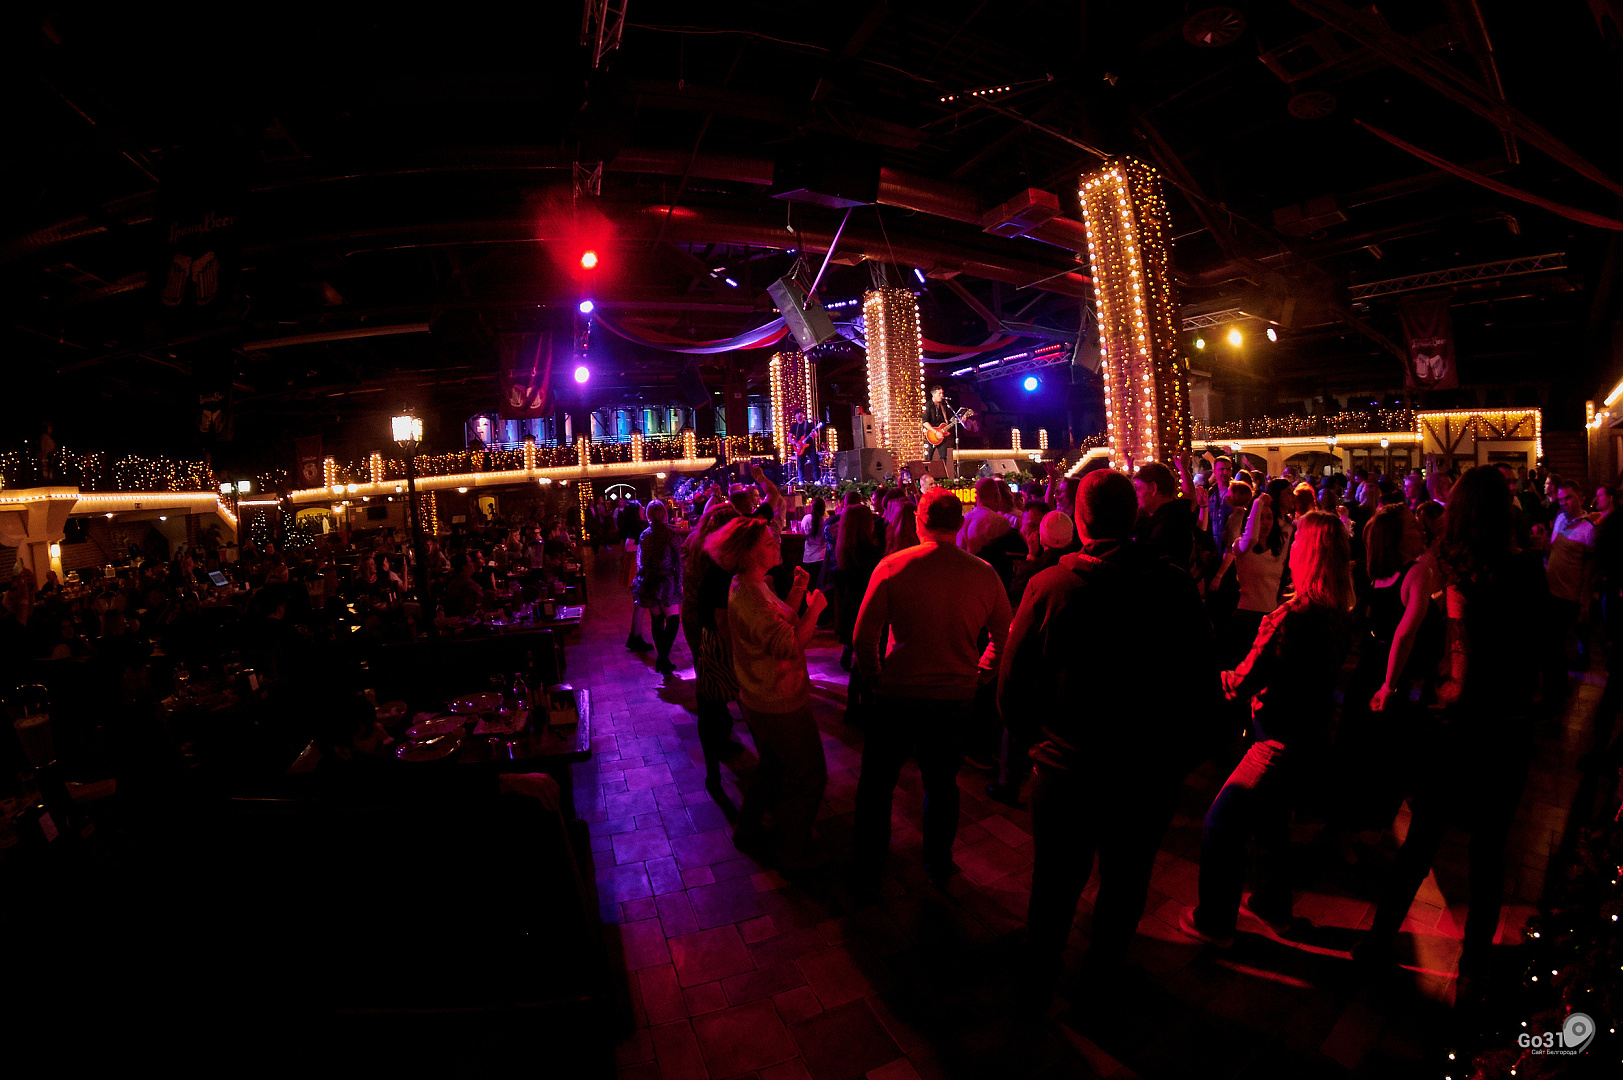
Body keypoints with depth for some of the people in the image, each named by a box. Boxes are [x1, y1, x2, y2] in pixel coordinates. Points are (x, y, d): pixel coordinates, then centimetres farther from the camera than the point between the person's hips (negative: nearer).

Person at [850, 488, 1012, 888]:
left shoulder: (891, 566, -13)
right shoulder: (985, 574, -7)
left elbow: (864, 636, -11)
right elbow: (1004, 638, 3)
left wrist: (874, 677, 5)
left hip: (898, 695, -2)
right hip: (956, 700, 2)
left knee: (877, 783, 17)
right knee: (942, 785, 22)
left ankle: (868, 867, 32)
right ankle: (939, 865, 38)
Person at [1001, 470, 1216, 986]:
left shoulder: (1049, 585, -19)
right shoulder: (1177, 587, -13)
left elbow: (1011, 686, -13)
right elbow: (1203, 685, -4)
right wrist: (1178, 753, 12)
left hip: (1064, 770, -1)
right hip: (1151, 774, 2)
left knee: (1055, 881, 21)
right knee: (1126, 881, 25)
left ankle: (1040, 973, 45)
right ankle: (1106, 964, 49)